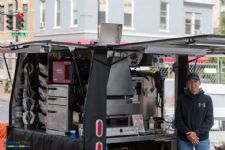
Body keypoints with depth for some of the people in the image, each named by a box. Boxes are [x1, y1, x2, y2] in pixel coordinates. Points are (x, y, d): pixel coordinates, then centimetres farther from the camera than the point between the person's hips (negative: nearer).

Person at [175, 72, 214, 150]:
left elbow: (209, 120, -2)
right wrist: (187, 133, -14)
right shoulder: (181, 99, 3)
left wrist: (196, 133, -14)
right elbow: (178, 120, 1)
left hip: (202, 139, 0)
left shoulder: (207, 99, 2)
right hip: (184, 139, 0)